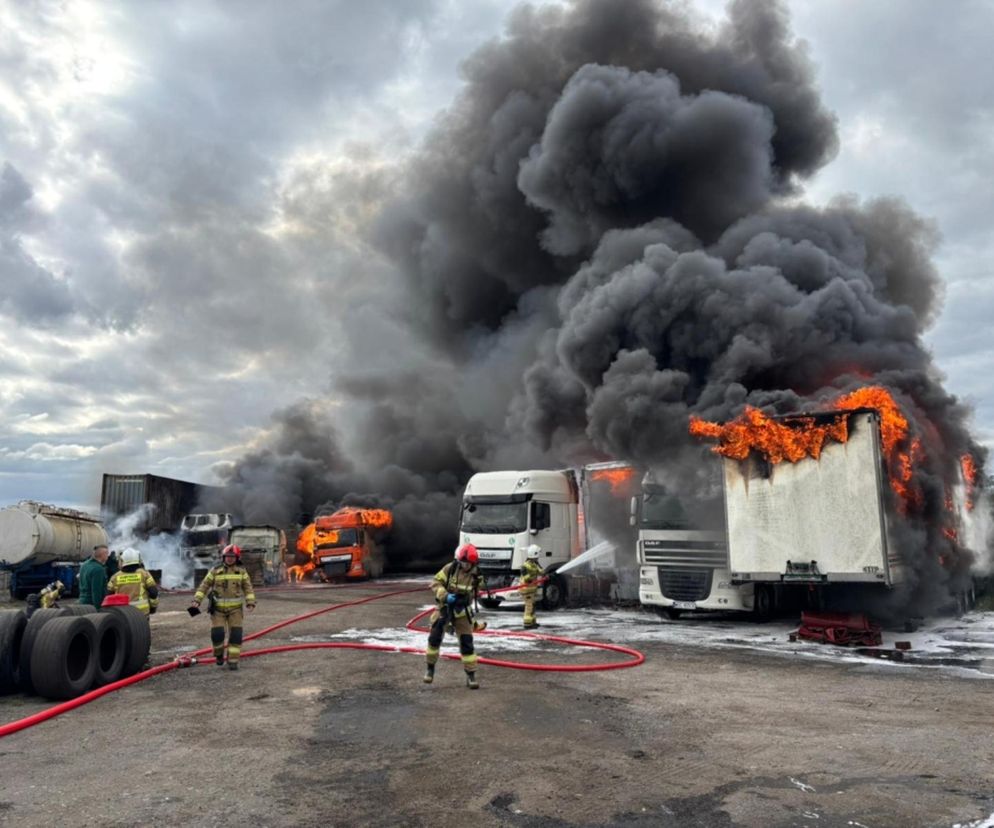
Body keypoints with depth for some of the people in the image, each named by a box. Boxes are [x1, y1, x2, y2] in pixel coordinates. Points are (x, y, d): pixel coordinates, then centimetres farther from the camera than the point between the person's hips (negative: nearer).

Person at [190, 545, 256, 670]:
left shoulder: (241, 571, 2)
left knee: (236, 635, -4)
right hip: (218, 608, 0)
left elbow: (248, 587, 1)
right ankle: (219, 654, 22)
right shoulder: (215, 571, -1)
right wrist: (196, 600, -10)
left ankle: (233, 660, 6)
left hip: (235, 608, 1)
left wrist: (250, 603, -11)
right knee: (217, 633, -6)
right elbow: (204, 586, 1)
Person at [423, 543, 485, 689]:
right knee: (434, 638, -1)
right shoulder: (450, 568, -14)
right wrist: (445, 596, -26)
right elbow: (435, 583, -13)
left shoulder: (476, 576, -8)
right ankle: (430, 667, 22)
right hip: (444, 608, 0)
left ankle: (471, 675, 4)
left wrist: (464, 601, -4)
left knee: (467, 642, -5)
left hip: (461, 611, 1)